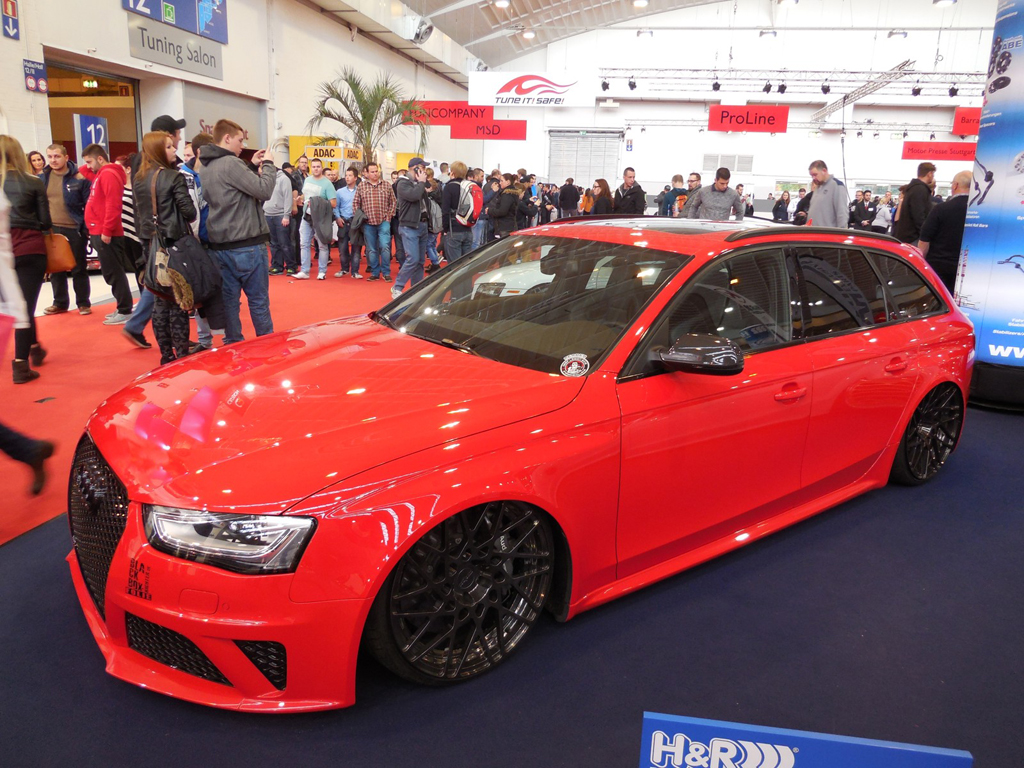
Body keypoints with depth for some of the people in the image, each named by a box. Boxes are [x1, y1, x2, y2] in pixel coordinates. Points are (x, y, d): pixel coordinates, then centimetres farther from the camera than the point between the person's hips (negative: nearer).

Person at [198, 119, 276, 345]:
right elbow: (264, 191, -17)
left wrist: (253, 167, 13)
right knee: (258, 300, 2)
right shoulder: (230, 164, -15)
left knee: (229, 299, 10)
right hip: (246, 245, -8)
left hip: (219, 245, 8)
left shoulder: (205, 168, 12)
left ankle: (232, 343, 15)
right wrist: (268, 165, -2)